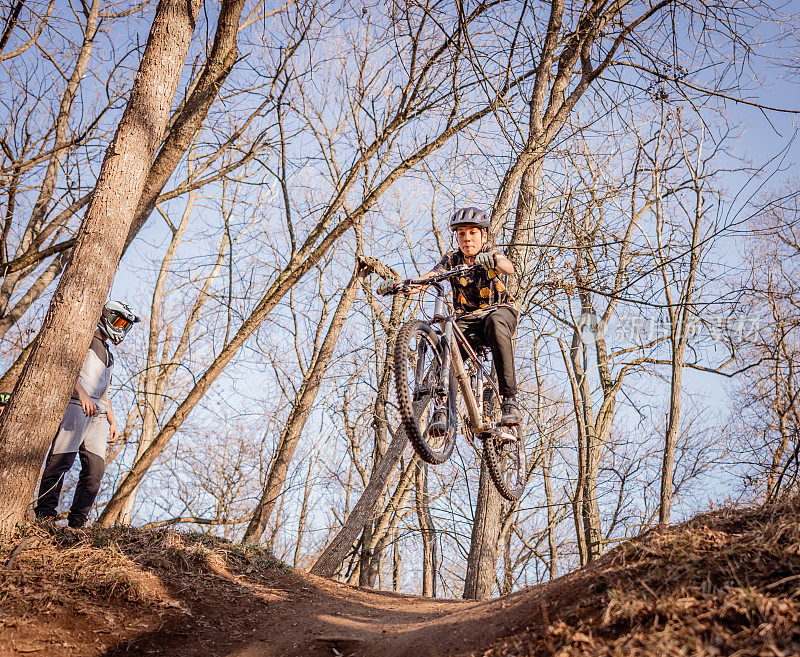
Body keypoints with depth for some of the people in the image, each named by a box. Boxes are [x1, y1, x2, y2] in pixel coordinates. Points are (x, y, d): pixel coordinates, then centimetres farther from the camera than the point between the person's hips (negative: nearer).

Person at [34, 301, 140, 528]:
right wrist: (82, 395, -22)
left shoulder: (107, 355, 32)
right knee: (61, 460, -14)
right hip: (75, 406, -7)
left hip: (97, 415, 7)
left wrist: (112, 422, 24)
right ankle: (45, 512, -10)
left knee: (95, 468, -5)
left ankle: (77, 521, -4)